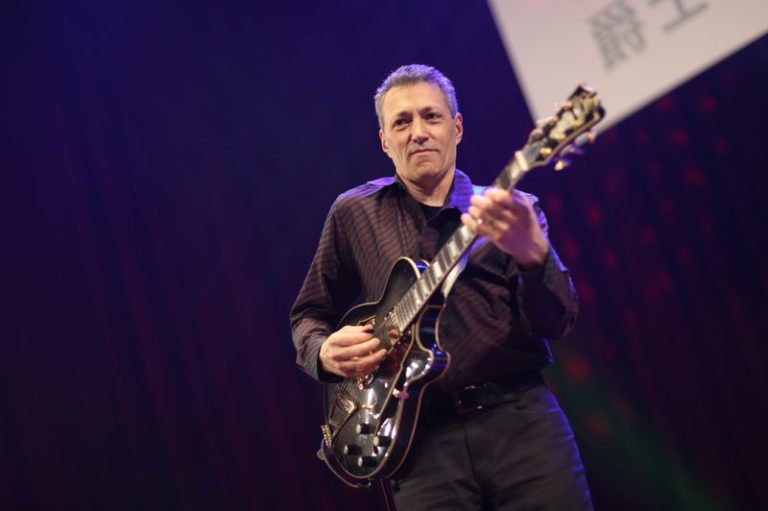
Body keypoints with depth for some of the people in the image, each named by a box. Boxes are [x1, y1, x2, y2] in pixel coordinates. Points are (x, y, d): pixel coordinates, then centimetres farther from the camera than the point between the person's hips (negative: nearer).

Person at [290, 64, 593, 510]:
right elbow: (309, 313, 19)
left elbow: (558, 323, -6)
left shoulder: (512, 210, 7)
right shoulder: (354, 213, 10)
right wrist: (325, 352, -4)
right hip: (424, 436, 0)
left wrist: (532, 255, -26)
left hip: (522, 417, 0)